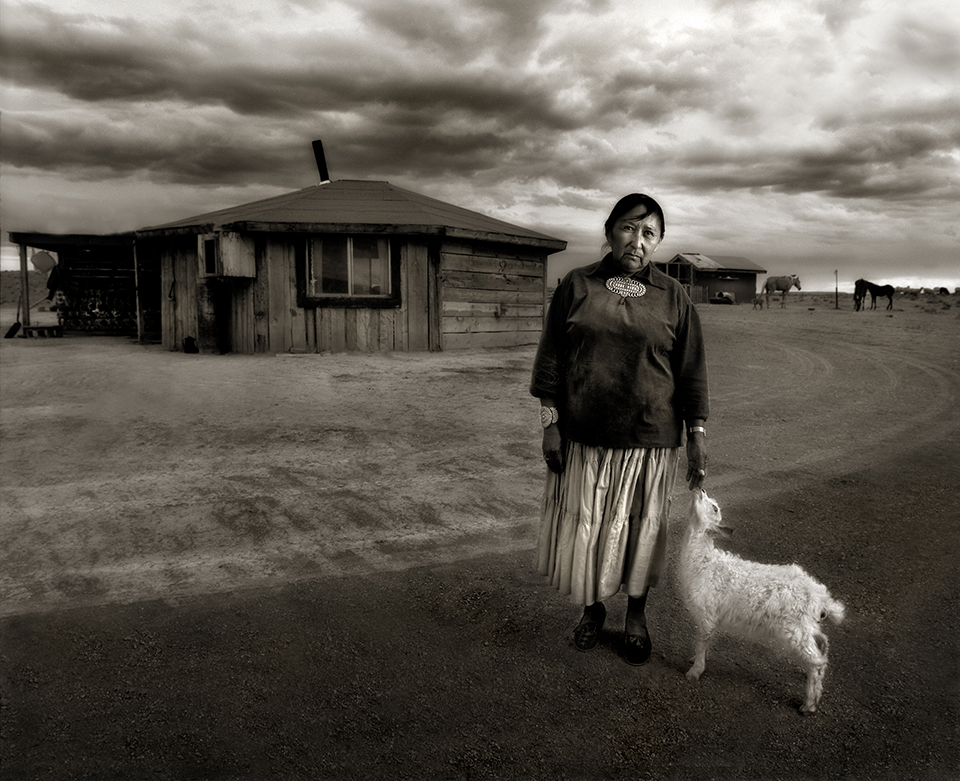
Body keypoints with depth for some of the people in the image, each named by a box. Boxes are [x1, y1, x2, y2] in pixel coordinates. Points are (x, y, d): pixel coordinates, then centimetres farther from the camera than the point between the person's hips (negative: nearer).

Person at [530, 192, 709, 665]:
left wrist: (697, 436, -1)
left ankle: (636, 616, 33)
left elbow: (691, 371, 3)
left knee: (641, 529, 12)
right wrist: (550, 425, -4)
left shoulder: (672, 298, 1)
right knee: (585, 527, 11)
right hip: (584, 437, 0)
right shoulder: (576, 286, 0)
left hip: (649, 440, 0)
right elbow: (550, 359, 1)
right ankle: (593, 608, 35)